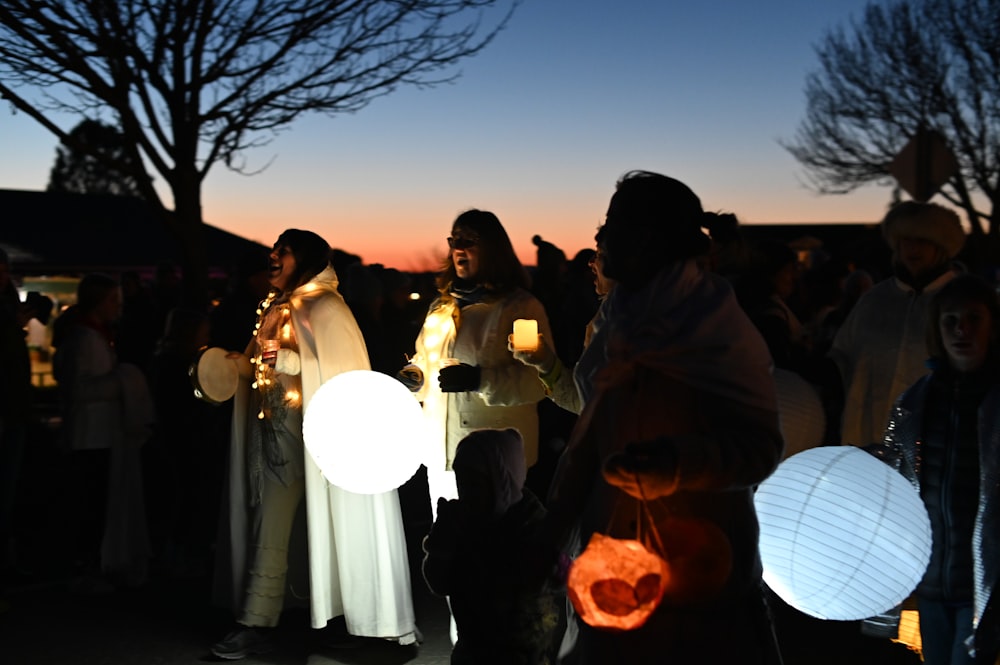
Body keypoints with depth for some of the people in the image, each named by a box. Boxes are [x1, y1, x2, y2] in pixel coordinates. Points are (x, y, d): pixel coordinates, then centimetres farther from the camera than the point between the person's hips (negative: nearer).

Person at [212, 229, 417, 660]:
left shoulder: (324, 308, -6)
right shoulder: (275, 309, 16)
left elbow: (341, 367, -15)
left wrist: (290, 361, -22)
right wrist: (238, 363, 1)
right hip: (276, 433, 7)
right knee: (271, 530, 6)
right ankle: (256, 623, 11)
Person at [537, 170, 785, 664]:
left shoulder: (715, 327, -11)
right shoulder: (621, 327, 7)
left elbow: (759, 444, -15)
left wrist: (677, 460, -32)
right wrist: (550, 541, 11)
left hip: (698, 564, -6)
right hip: (615, 560, 6)